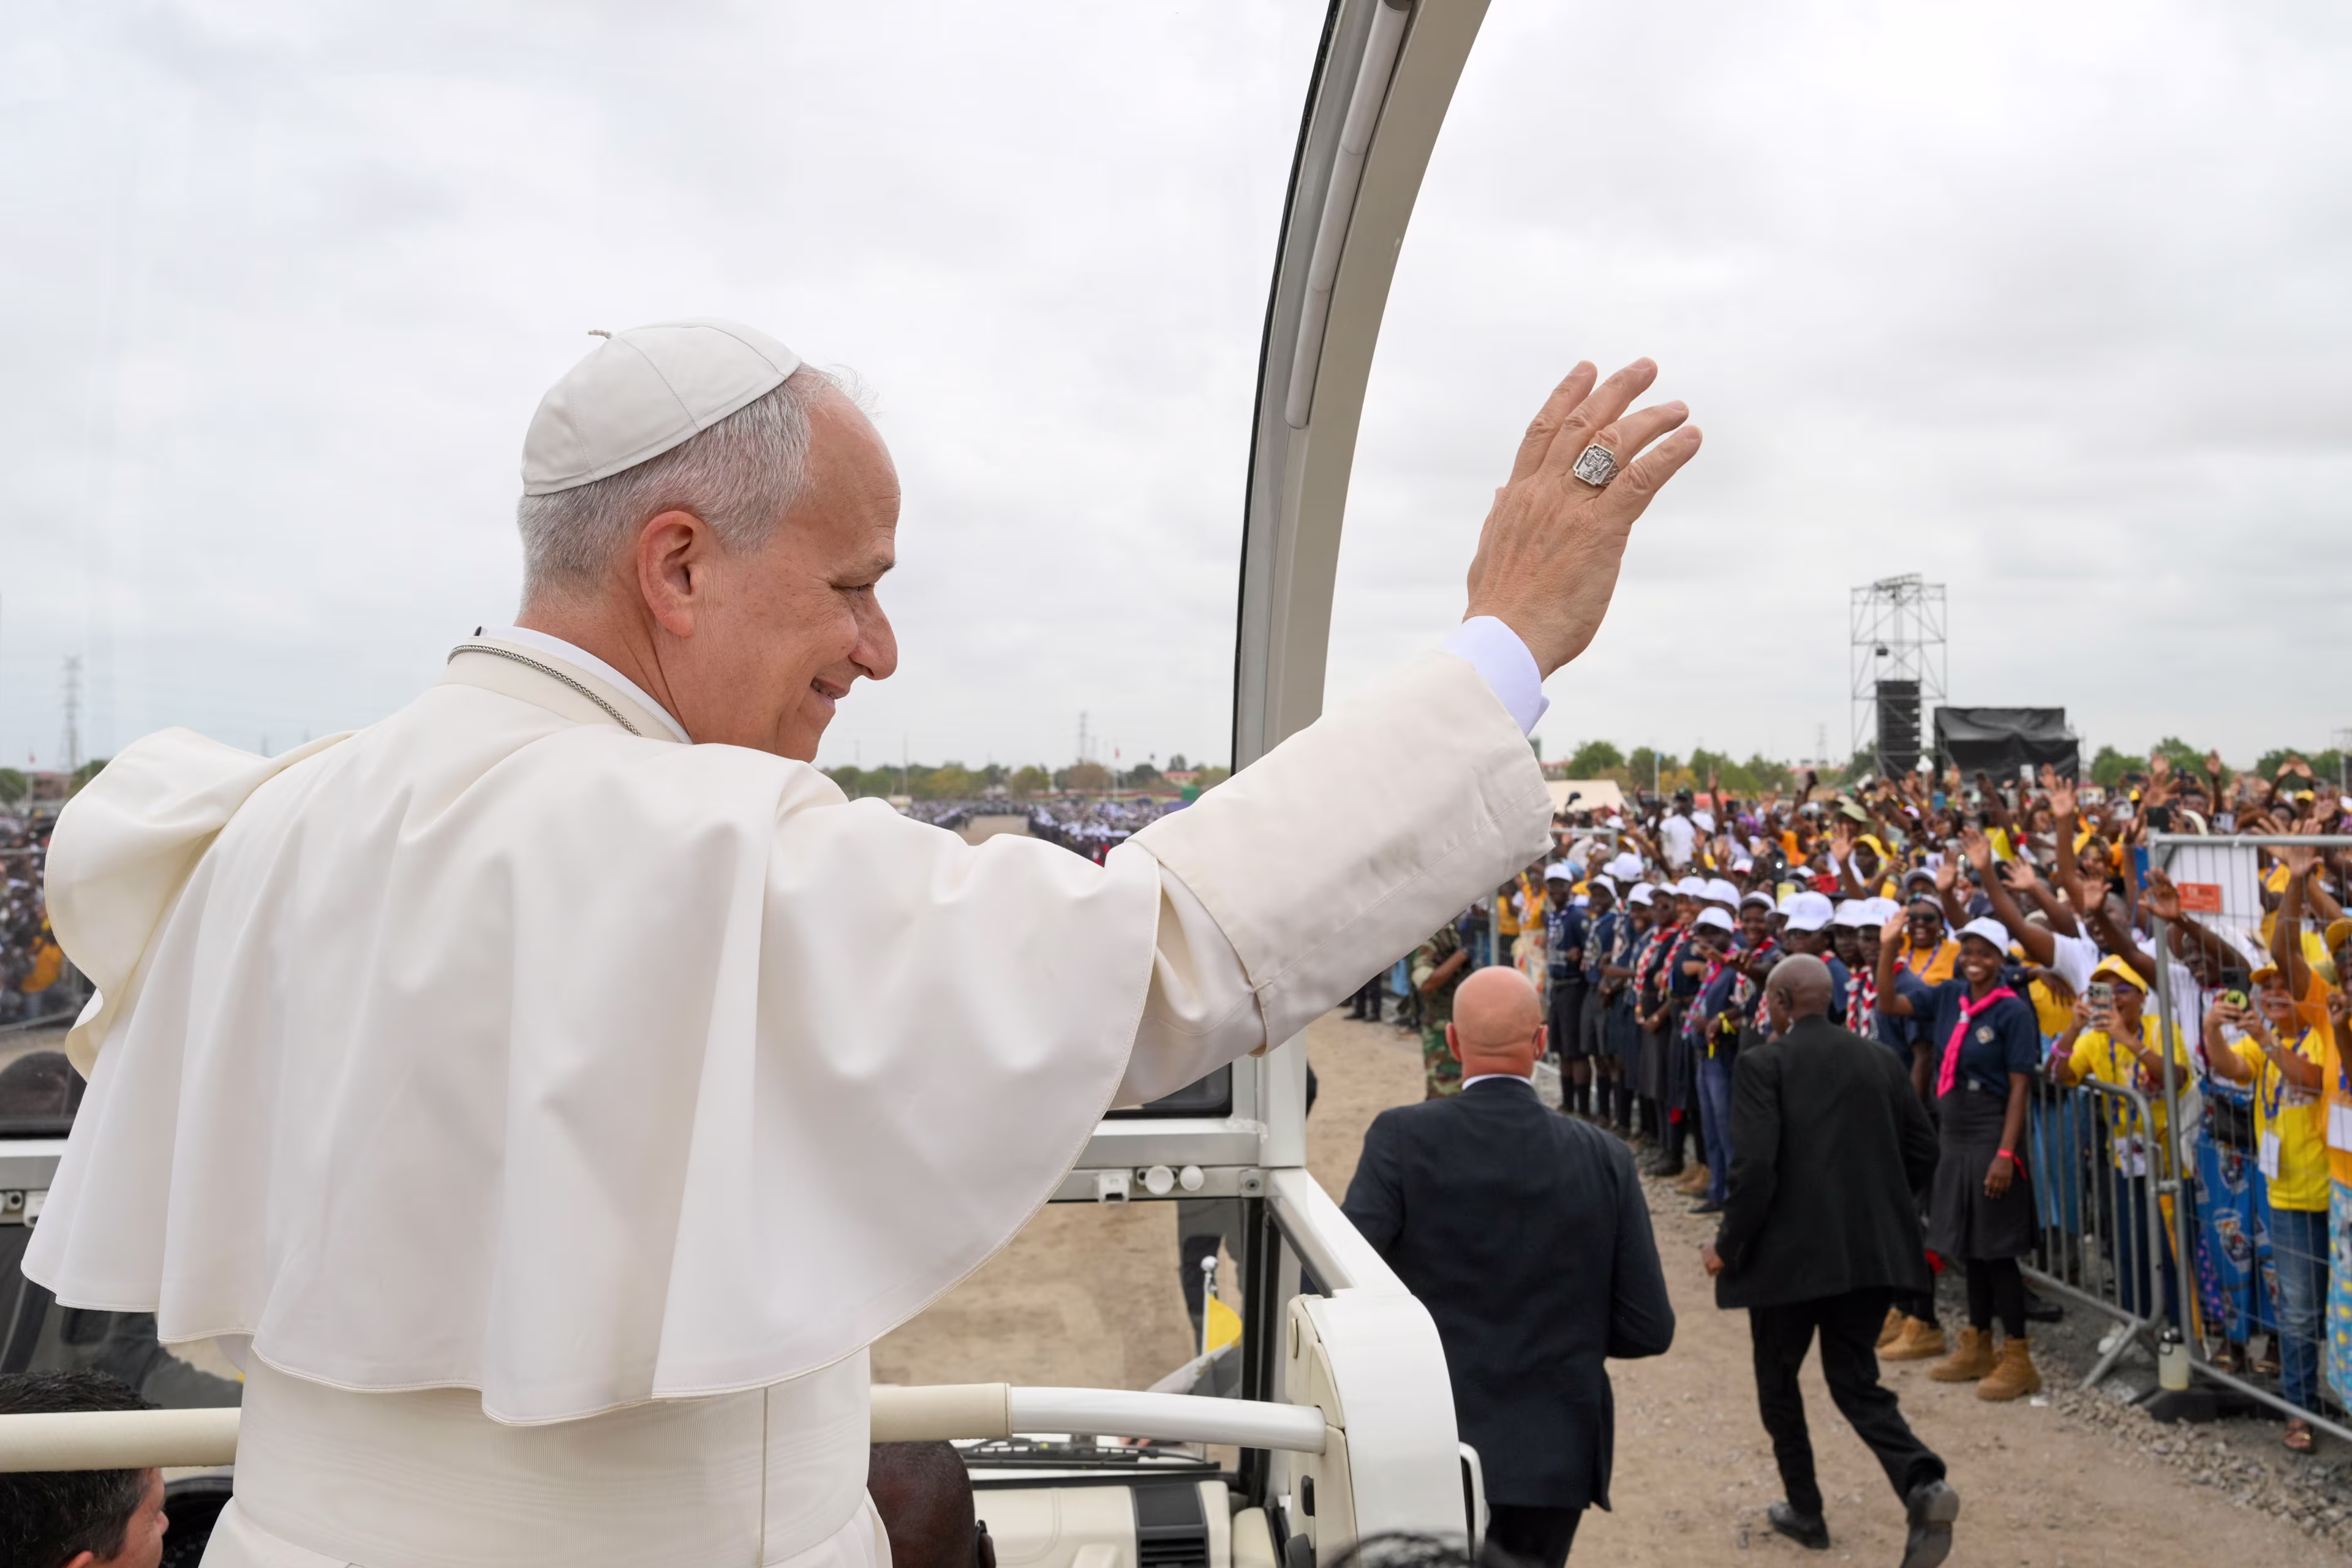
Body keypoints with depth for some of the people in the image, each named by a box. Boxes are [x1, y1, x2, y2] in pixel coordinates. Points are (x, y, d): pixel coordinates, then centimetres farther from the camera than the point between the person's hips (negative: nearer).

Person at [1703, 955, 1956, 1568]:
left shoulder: (1762, 1064, -10)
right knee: (1856, 1381, 14)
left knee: (1778, 1379, 16)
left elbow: (1754, 1166, -18)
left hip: (1790, 1250, -5)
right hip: (1873, 1250, 5)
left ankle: (1805, 1511, 25)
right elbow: (1923, 1150, 9)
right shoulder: (1880, 1059, 7)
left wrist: (1728, 1245, -7)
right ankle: (1923, 1484, -10)